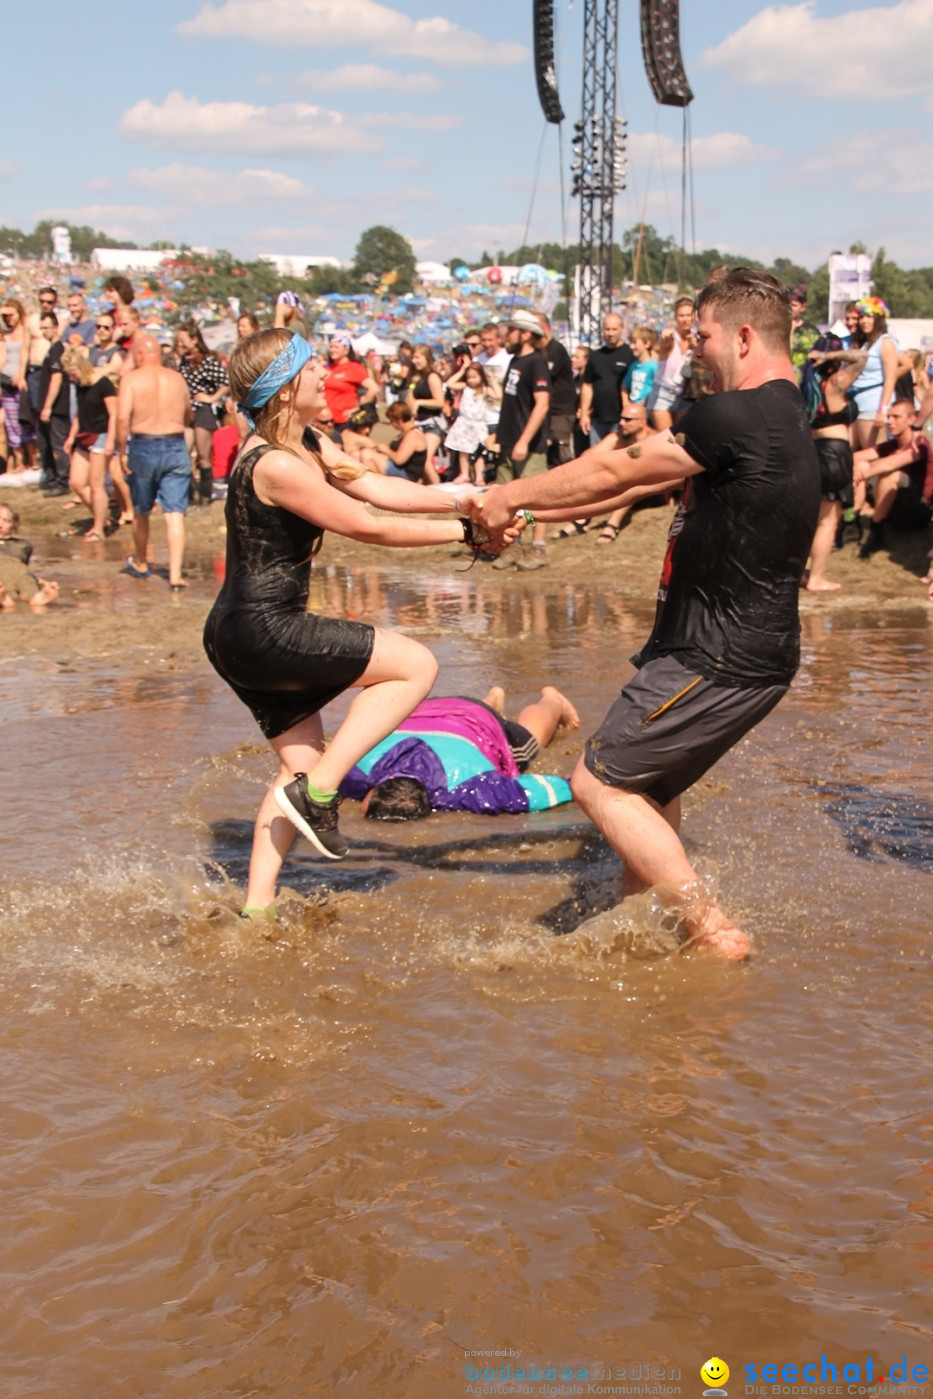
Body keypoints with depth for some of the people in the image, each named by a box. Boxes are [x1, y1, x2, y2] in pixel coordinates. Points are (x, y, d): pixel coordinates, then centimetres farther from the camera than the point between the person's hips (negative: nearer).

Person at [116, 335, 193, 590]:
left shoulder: (132, 378, -4)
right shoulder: (177, 378, 7)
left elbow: (122, 418, -14)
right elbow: (188, 417, 17)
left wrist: (121, 450, -6)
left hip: (144, 447, -2)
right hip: (176, 447, 2)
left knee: (141, 512, 18)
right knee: (175, 514, 0)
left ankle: (141, 564, 36)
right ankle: (175, 574, -10)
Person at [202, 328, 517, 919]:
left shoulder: (308, 444, 10)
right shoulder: (275, 465, -21)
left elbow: (379, 487, 9)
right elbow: (369, 527, -16)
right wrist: (466, 532, -9)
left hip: (244, 636, 11)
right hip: (265, 631, -11)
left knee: (302, 763, 16)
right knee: (416, 664, -7)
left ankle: (256, 906, 18)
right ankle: (318, 792, -6)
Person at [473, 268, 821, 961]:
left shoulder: (735, 418, -21)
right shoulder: (783, 417, 12)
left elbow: (615, 472, -11)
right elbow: (638, 481, 16)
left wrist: (513, 496, 3)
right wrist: (530, 509, 17)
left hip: (721, 661, -10)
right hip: (753, 651, 10)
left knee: (599, 781, -2)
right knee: (644, 777, 24)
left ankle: (715, 932, -1)